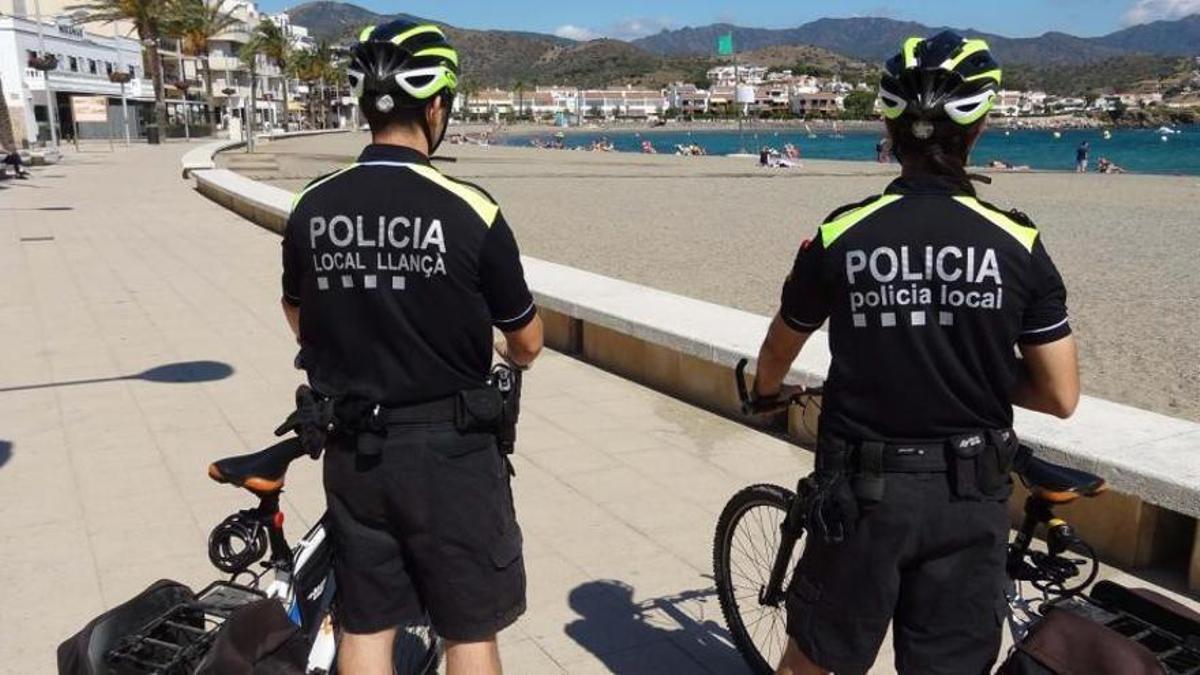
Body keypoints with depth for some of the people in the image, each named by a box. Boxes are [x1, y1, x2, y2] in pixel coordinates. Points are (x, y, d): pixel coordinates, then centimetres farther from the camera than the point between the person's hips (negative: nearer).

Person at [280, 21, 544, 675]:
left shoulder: (313, 206, -3)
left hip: (353, 449, 4)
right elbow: (527, 340, -4)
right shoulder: (469, 210, -16)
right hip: (447, 449, -4)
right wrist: (511, 356, 20)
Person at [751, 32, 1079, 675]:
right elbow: (1060, 396, -3)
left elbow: (773, 362, 6)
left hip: (863, 489, -1)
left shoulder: (840, 237, -9)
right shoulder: (1018, 244, -7)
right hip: (969, 499, 1)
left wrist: (768, 392, 29)